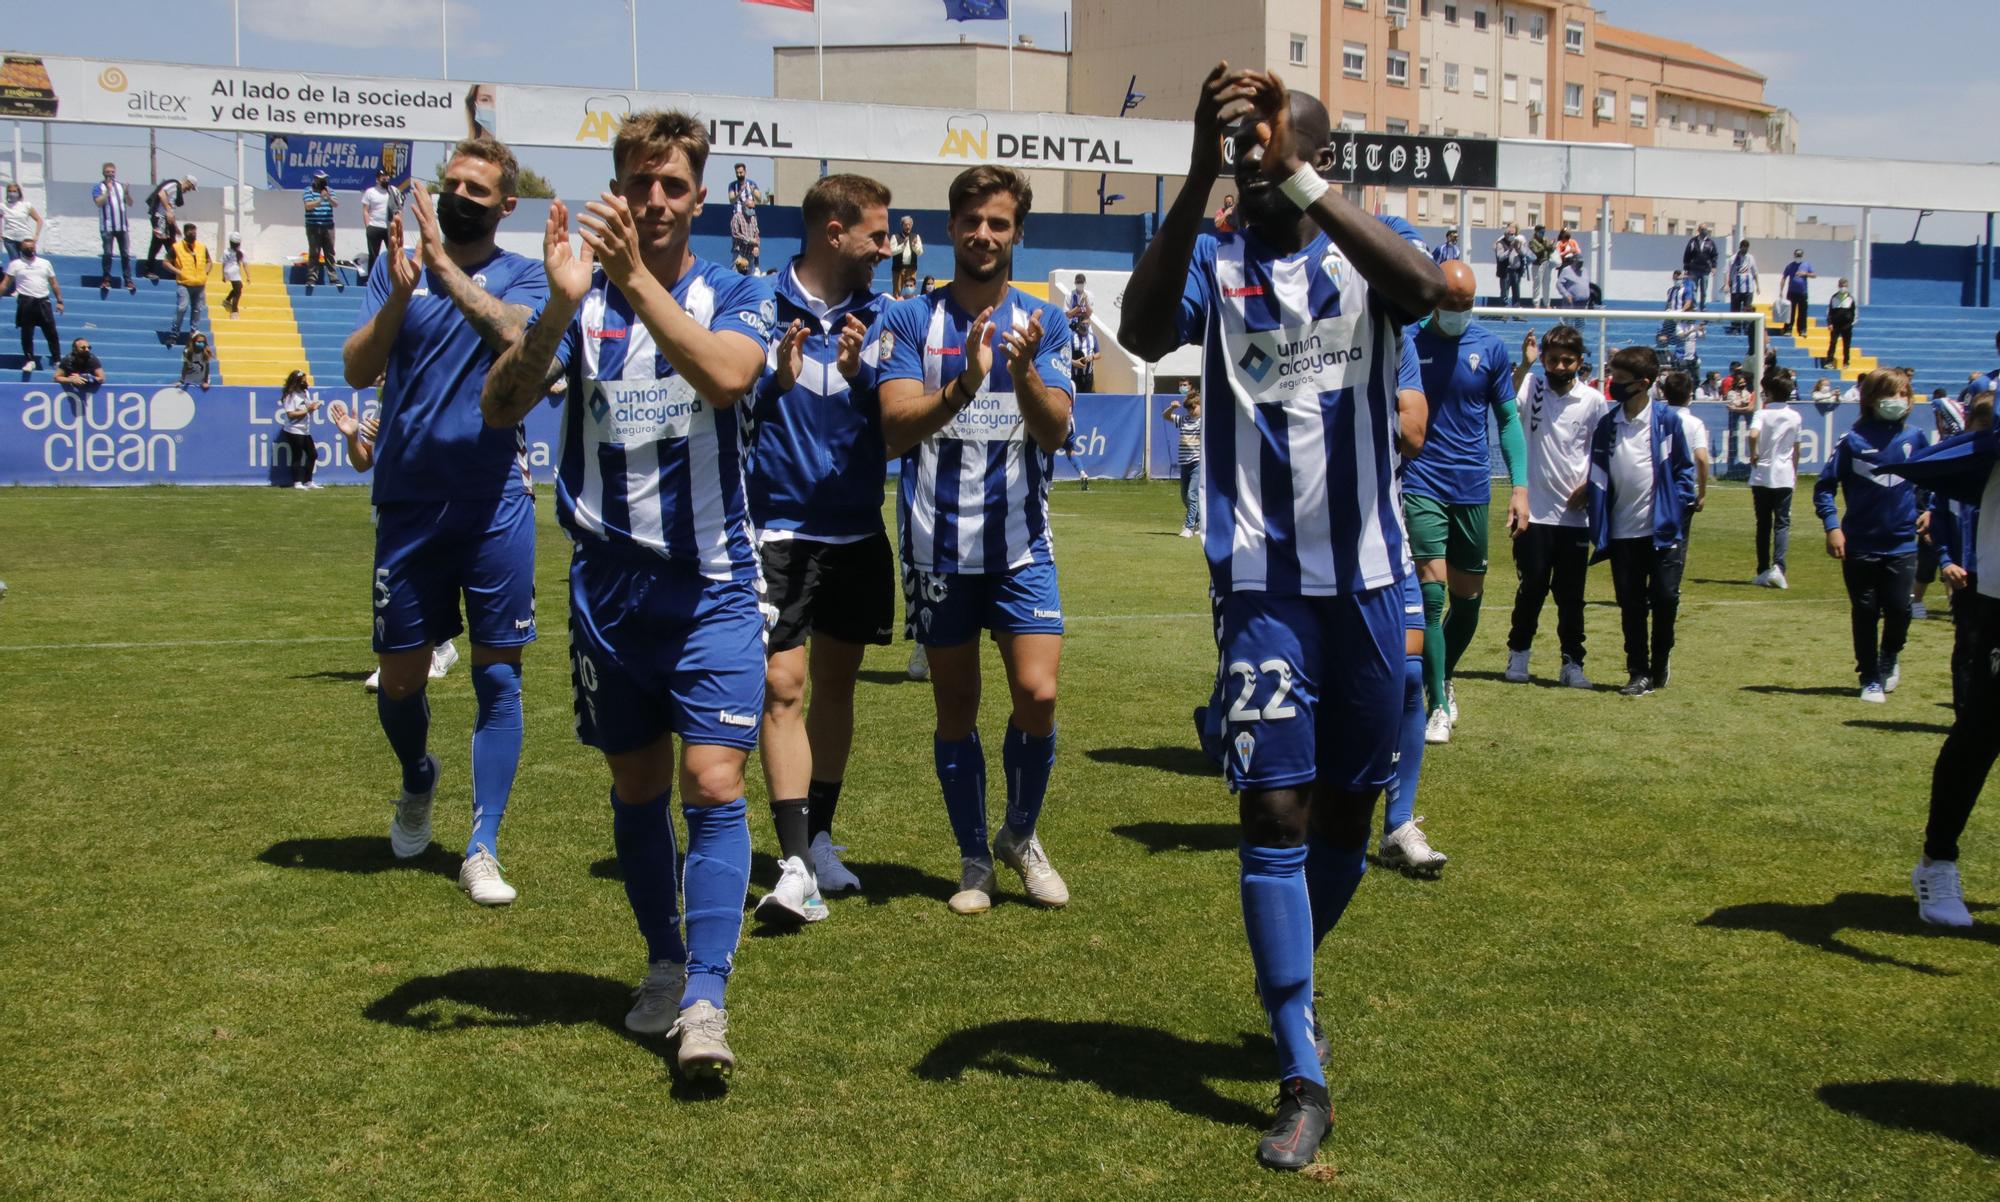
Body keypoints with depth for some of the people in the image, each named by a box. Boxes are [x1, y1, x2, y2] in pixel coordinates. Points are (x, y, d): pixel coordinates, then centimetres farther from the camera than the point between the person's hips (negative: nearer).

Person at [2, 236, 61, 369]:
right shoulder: (15, 264, 3)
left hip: (43, 301, 2)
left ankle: (57, 359, 8)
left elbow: (54, 283, 13)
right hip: (26, 302, -2)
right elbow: (5, 284, 1)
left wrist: (59, 301, 8)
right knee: (27, 333, 1)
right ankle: (30, 360, 8)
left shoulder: (45, 263, 10)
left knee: (51, 332, 1)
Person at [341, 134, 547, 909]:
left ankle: (482, 848, 5)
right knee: (400, 674, 8)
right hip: (408, 502, 2)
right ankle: (418, 784, 38)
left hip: (496, 504, -1)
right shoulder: (398, 265, 7)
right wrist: (400, 292, -18)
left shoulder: (521, 276, 3)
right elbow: (357, 369, -4)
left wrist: (447, 267, -24)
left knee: (498, 673, -2)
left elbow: (513, 332, -20)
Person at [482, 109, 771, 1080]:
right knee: (635, 789, 13)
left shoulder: (738, 297, 0)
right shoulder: (582, 297, 3)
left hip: (711, 588, -2)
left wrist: (636, 276, -31)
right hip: (606, 588, 2)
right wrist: (561, 304, -27)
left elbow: (725, 377, -24)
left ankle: (706, 1002, -10)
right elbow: (500, 409, -12)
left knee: (714, 787, -11)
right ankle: (664, 967, 31)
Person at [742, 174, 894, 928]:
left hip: (857, 530, 4)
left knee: (836, 682, 12)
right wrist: (775, 381, -23)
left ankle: (819, 836, 27)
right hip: (780, 529, -4)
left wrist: (861, 376, -15)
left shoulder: (880, 315, 6)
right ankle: (794, 864, -13)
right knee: (783, 685, -11)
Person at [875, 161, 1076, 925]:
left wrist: (1022, 372, -25)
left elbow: (1055, 432, -6)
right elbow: (895, 429, -11)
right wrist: (965, 384, -28)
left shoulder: (1043, 323, 5)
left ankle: (1021, 836, 15)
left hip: (1020, 541, 1)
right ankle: (973, 857, 23)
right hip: (938, 542, 0)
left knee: (1038, 695, -10)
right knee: (956, 710, 7)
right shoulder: (910, 320, 1)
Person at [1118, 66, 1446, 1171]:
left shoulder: (1367, 250, 3)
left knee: (1347, 809, 13)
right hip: (1262, 582, -2)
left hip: (1369, 580, 2)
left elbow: (1427, 287, -23)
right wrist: (1199, 176, -30)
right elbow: (1142, 332, -21)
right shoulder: (1214, 264, 2)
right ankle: (1301, 1077, -1)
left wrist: (1295, 179, -30)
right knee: (1274, 810, -8)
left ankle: (1292, 984, 39)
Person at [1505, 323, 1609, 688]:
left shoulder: (1594, 401, 1)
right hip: (1534, 510, -1)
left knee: (1571, 594, 5)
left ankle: (1572, 662, 12)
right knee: (1532, 586, 3)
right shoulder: (1532, 387, -1)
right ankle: (1518, 652, 19)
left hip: (1575, 513, 1)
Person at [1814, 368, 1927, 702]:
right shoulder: (1853, 441, -5)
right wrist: (1832, 526, -12)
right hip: (1860, 546, -1)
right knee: (1865, 613, 6)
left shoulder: (1913, 439, 3)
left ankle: (1890, 659, 28)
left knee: (1898, 609, -3)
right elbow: (1825, 486, -2)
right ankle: (1870, 678, 20)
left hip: (1902, 545, 1)